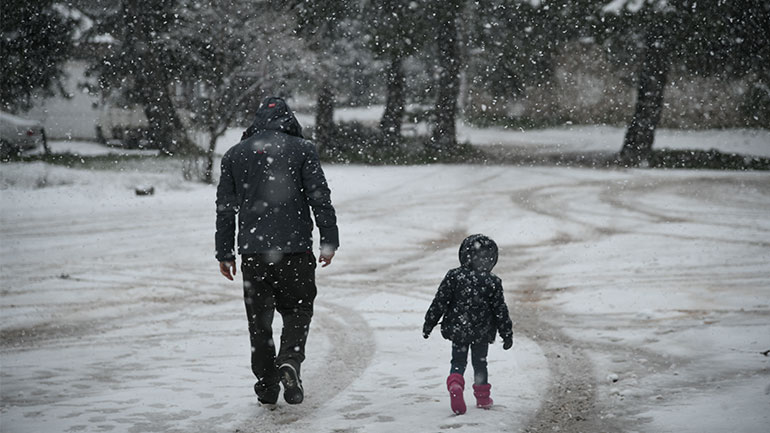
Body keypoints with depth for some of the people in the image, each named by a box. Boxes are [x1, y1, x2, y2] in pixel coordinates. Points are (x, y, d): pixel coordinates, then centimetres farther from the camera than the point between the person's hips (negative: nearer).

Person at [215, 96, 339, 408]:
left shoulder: (235, 155, 9)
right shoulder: (301, 149, 0)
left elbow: (225, 209, 10)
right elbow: (320, 199, -5)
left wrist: (224, 253, 13)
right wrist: (329, 241, -1)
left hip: (252, 252, 2)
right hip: (295, 248, -2)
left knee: (259, 319, 9)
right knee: (297, 309, 11)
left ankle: (267, 389, 10)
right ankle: (290, 359, -16)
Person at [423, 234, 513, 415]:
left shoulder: (453, 277, -10)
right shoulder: (492, 282, -11)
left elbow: (439, 303, -6)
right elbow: (500, 310, -5)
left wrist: (429, 324, 4)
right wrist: (507, 334, 6)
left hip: (457, 330, 0)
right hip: (482, 332, 0)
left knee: (458, 363, 9)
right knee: (480, 363, 17)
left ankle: (455, 386, -19)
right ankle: (482, 397, 23)